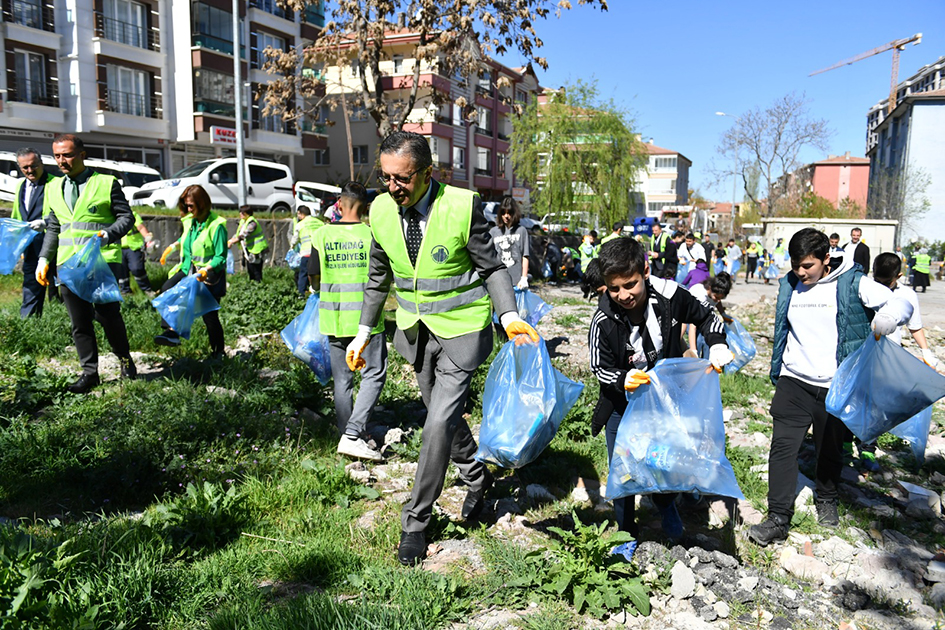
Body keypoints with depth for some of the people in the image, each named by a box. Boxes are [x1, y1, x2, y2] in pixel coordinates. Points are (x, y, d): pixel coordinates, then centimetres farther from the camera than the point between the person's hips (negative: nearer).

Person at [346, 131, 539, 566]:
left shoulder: (463, 206, -18)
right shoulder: (381, 210, -4)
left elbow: (491, 267, -7)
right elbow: (378, 278, 9)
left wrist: (509, 314, -23)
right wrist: (364, 332, 11)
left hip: (461, 330, -5)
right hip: (415, 331, 5)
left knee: (439, 423, -9)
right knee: (444, 414, 18)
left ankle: (415, 522, 8)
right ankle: (477, 477, 45)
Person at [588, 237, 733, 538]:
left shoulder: (670, 296, -22)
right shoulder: (604, 320, -25)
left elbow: (705, 316, -1)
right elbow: (601, 368, -13)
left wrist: (717, 344, -18)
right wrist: (623, 380, -33)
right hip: (623, 406, -1)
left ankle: (667, 506, 50)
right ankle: (626, 534, 33)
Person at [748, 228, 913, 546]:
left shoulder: (852, 283, -7)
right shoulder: (790, 285, 5)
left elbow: (901, 304, -10)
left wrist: (887, 318, -27)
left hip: (834, 385, -2)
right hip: (794, 381, 2)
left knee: (830, 449, 14)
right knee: (783, 445, -7)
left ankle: (827, 501, 40)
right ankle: (778, 519, -2)